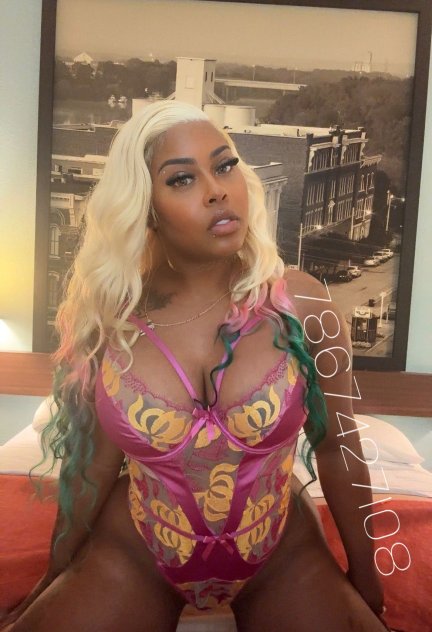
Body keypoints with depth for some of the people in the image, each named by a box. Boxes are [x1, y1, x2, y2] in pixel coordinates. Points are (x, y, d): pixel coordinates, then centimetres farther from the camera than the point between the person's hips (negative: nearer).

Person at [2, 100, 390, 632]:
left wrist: (365, 578, 5)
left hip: (281, 559, 1)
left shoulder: (302, 304, -16)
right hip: (132, 554, 1)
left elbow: (336, 447, -7)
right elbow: (93, 462, -3)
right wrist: (56, 577, 8)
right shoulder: (106, 319, -14)